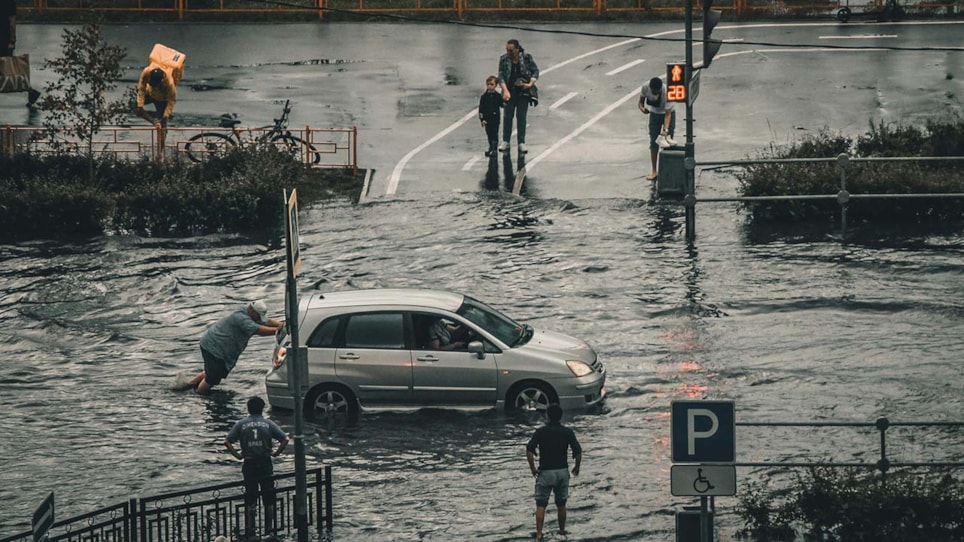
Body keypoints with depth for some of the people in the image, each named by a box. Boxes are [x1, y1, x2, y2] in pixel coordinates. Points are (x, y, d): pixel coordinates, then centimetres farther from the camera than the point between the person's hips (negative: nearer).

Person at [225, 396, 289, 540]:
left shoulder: (241, 425, 1)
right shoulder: (268, 424, 0)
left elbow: (227, 442, -5)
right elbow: (285, 439, -7)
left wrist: (238, 455, 2)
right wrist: (276, 453, 3)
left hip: (249, 465, 0)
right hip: (266, 464, 0)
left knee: (250, 500, 6)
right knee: (268, 499, 9)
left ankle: (250, 530, 6)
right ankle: (269, 528, 11)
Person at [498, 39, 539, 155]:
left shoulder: (527, 57, -7)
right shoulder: (504, 59, -4)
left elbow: (535, 71, 1)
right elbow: (501, 76, -5)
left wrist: (531, 83, -14)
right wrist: (505, 91, -17)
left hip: (523, 91, -1)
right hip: (510, 91, 1)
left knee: (521, 116, 0)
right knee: (508, 116, 1)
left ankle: (521, 142, 5)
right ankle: (505, 141, 8)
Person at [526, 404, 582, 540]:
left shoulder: (540, 432, -6)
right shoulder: (567, 432, -3)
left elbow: (529, 451, -14)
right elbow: (578, 451, -9)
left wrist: (533, 469, -3)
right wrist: (577, 467, 8)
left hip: (545, 472, -2)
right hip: (562, 472, 2)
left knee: (541, 505, 3)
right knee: (561, 504, 17)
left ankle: (539, 534, -3)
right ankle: (562, 530, 26)